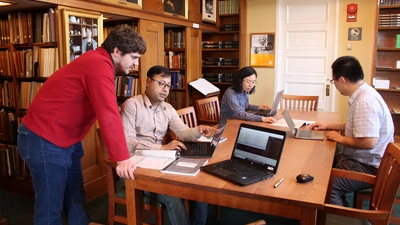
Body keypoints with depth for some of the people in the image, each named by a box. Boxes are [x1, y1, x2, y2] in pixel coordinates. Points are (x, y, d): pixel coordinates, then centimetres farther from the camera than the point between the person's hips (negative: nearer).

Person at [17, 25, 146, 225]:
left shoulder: (99, 62, 10)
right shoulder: (99, 65, -22)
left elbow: (106, 112, 12)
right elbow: (108, 115, -29)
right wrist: (122, 158, -28)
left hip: (66, 139, 10)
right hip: (44, 140, -10)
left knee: (75, 200, 17)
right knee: (51, 207, 3)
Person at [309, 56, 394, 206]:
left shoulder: (365, 101, -25)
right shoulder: (363, 94, 7)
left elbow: (369, 142, -31)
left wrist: (340, 139, -15)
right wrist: (328, 126, 20)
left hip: (369, 167, -11)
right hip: (362, 159, 11)